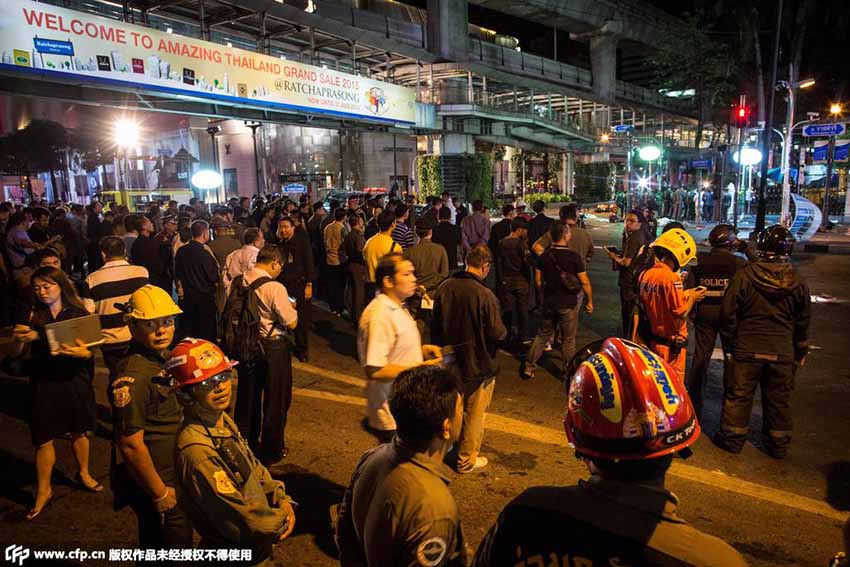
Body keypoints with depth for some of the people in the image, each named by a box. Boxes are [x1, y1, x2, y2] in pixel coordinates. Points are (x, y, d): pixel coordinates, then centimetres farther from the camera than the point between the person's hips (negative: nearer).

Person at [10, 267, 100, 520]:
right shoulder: (32, 316, -2)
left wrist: (83, 353, -28)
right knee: (44, 439, 4)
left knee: (79, 431, 14)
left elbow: (90, 350, -5)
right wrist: (20, 339, -21)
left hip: (74, 380, 0)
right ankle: (43, 491, 22)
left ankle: (83, 474, 37)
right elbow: (15, 355, 0)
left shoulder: (78, 314, -5)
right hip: (44, 384, 0)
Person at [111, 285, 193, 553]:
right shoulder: (133, 375, -26)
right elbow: (131, 445, -27)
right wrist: (160, 493, -18)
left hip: (176, 478, 8)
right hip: (157, 482, -8)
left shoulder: (165, 358, 3)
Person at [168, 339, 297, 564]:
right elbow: (245, 523, -29)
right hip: (238, 556, -7)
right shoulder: (197, 452, -33)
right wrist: (282, 518, -13)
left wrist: (283, 501, -6)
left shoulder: (223, 420, -6)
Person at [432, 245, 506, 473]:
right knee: (474, 414, 13)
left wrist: (442, 349, 16)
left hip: (451, 362, 5)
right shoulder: (485, 295, -26)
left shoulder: (445, 287, -8)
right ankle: (466, 460, 27)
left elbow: (435, 325, 2)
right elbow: (497, 333, -20)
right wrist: (504, 332, 4)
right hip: (479, 364, -5)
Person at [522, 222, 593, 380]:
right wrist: (590, 301, 2)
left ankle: (528, 368, 19)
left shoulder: (544, 256, -3)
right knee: (568, 339, 11)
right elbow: (584, 282, -10)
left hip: (549, 302, 4)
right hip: (568, 304, -3)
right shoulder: (574, 257, -14)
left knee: (542, 335, 17)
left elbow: (538, 280, 4)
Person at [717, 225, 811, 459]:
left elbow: (728, 313, -8)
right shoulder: (797, 283, -1)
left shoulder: (743, 276, -12)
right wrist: (801, 352, 21)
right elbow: (803, 322, 9)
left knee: (738, 395, 9)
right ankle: (778, 444, 27)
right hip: (782, 352, 3)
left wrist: (728, 343, 6)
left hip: (747, 349, -3)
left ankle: (732, 438, 19)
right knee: (779, 399, 14)